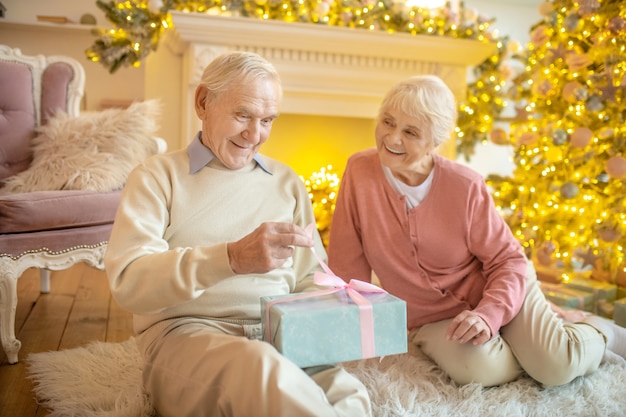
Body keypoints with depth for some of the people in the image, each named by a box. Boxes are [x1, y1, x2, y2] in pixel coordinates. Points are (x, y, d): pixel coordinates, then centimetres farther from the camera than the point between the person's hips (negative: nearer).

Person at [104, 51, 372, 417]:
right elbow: (127, 280, -12)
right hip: (186, 334, -3)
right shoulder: (157, 177, 4)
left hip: (281, 335, 4)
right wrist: (230, 258, -28)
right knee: (262, 368, -38)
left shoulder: (287, 183, 17)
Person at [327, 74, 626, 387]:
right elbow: (349, 267, -8)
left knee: (557, 367, -21)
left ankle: (600, 332, 15)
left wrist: (488, 315, -26)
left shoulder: (465, 186, -16)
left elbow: (509, 260, -9)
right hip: (433, 318, 1)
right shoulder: (360, 170, -14)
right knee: (482, 370, -29)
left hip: (493, 290, 0)